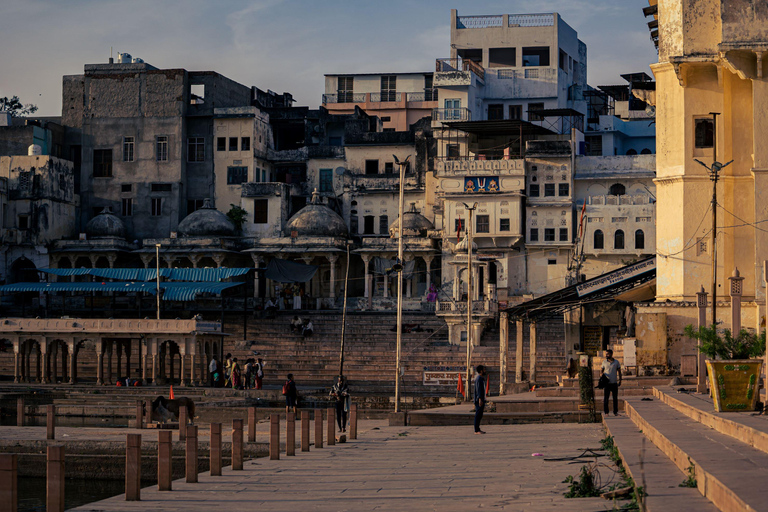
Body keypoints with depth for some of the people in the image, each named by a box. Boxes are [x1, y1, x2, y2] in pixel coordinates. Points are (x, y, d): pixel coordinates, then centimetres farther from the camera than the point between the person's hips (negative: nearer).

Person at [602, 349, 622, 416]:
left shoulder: (616, 362, 5)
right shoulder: (604, 362, 5)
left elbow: (619, 372, 10)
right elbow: (602, 371, 8)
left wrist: (620, 380, 2)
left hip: (614, 383, 1)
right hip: (607, 383, -1)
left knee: (615, 398, 5)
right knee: (605, 398, -3)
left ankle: (615, 412, 14)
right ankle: (606, 412, 3)